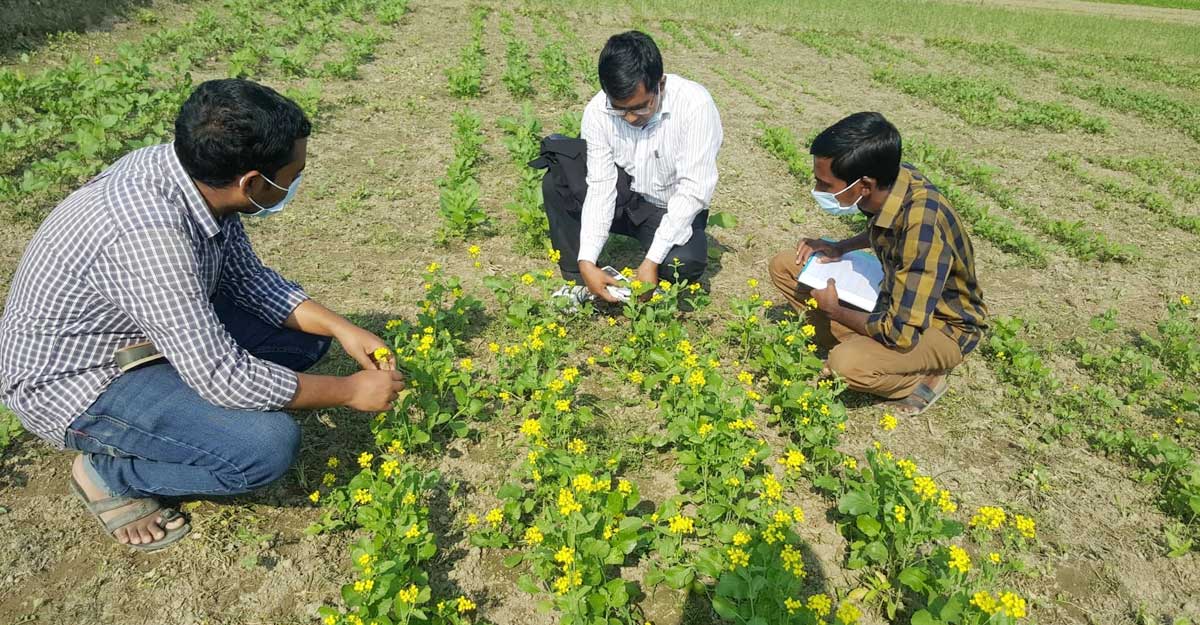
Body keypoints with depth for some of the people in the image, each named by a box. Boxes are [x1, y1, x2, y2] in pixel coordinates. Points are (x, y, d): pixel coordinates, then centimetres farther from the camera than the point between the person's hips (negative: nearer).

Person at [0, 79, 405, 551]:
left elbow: (244, 276, 1)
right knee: (270, 444, -24)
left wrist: (339, 327, -9)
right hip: (74, 378, -8)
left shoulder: (199, 172, -13)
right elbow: (223, 377, -33)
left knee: (305, 333, 3)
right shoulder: (148, 232, -37)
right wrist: (351, 391, -23)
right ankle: (107, 472, 1)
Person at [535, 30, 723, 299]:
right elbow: (600, 186, -18)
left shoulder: (695, 105, -25)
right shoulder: (598, 111, -16)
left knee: (683, 264, -35)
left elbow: (694, 190, -27)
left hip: (674, 211, -3)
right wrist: (587, 262, -29)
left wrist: (652, 260, -33)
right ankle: (577, 277, -12)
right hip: (624, 199, 3)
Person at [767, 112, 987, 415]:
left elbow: (901, 333, -34)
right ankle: (853, 345, 3)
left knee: (848, 364, -36)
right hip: (897, 294, 7)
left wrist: (834, 310, -19)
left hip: (942, 326, -7)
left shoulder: (921, 225, -37)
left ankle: (927, 378, -4)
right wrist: (840, 247, -6)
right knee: (784, 265, -2)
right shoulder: (890, 178, -15)